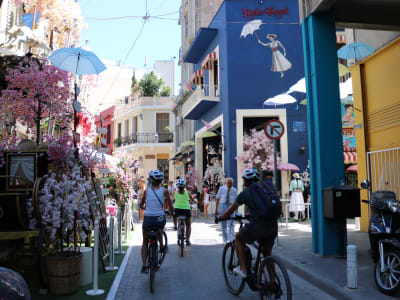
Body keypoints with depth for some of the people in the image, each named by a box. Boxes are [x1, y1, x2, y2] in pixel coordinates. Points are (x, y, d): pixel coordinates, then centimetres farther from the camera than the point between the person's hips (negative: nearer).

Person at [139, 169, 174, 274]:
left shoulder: (147, 190, 2)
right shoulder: (164, 191, -1)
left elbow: (141, 205, 15)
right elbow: (171, 207, 1)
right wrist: (171, 212, 22)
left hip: (147, 219, 0)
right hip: (160, 218, 0)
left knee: (145, 243, 16)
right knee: (159, 229, 39)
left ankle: (144, 266, 10)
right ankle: (161, 245, 32)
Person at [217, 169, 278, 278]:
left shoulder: (245, 192, 3)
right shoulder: (270, 189, 14)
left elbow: (232, 209, 13)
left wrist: (220, 218, 30)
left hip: (256, 227, -4)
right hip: (273, 227, 4)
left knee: (238, 238, 23)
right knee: (267, 253, 25)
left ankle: (242, 269, 19)